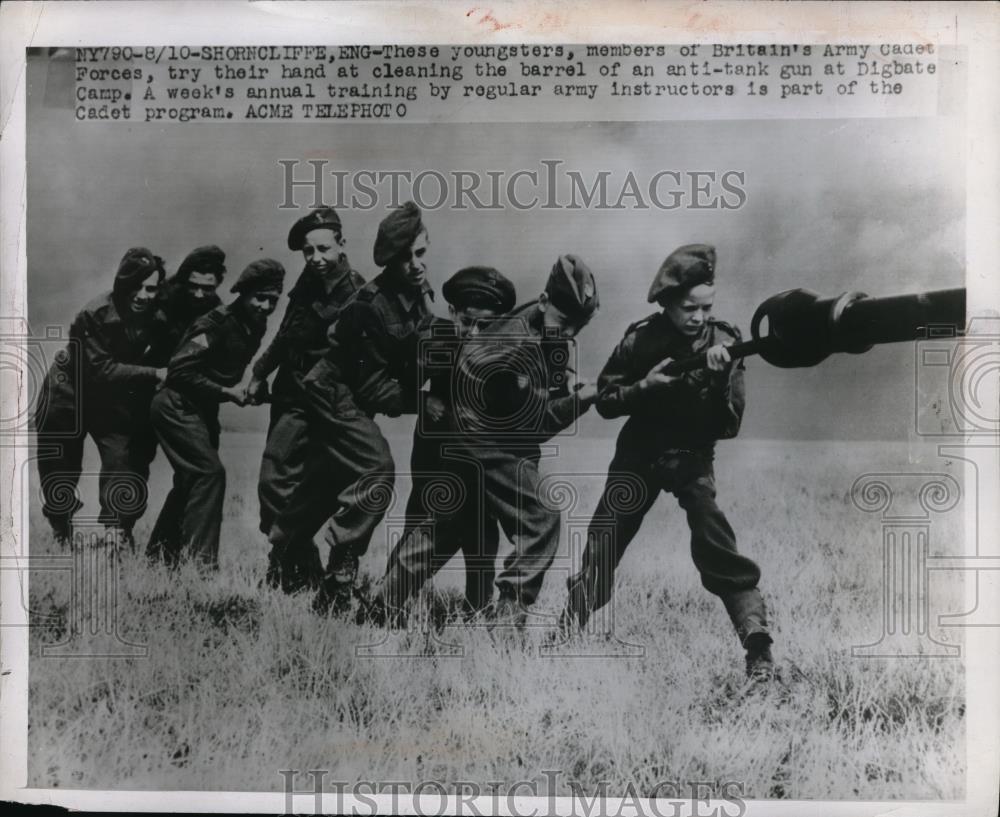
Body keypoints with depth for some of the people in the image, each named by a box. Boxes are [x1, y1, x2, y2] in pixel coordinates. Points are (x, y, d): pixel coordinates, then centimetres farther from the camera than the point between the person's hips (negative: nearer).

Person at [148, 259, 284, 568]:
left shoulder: (254, 327, 4)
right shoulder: (218, 322, -22)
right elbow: (179, 369, -24)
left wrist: (251, 387, 2)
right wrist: (226, 392, -24)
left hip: (202, 410, 9)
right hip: (177, 405, -9)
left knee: (192, 480, 16)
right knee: (210, 473, -19)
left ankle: (161, 555, 31)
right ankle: (199, 561, -15)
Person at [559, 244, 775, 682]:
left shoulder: (723, 343, -12)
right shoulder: (641, 339, -11)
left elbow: (728, 426, -16)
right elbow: (604, 400, -5)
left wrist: (717, 378, -31)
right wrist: (644, 386, -22)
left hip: (693, 458, -1)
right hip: (638, 455, 1)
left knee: (719, 549, -16)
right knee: (602, 546, 7)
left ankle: (757, 644, -10)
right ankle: (569, 629, 24)